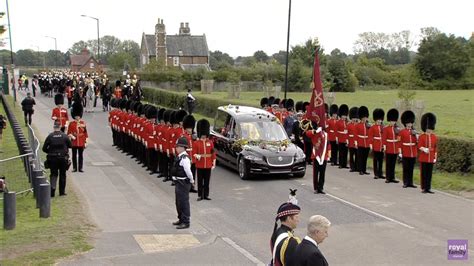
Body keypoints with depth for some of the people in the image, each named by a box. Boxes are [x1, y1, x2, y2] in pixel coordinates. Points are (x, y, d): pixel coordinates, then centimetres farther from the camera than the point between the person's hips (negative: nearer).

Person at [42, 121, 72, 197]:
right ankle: (62, 191, 15)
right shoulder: (64, 135, -4)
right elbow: (70, 145, 5)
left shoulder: (50, 136, -4)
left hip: (52, 159, 0)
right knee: (62, 175, 11)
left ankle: (52, 187, -16)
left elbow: (44, 148, -2)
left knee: (53, 174, 9)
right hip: (63, 158, 0)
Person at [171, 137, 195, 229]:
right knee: (179, 202, 20)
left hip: (183, 183, -10)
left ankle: (186, 222, 7)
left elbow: (188, 171, -24)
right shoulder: (179, 156, 8)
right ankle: (181, 219, 34)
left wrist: (191, 180, -11)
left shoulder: (184, 158, -23)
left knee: (184, 202, -1)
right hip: (178, 183, 10)